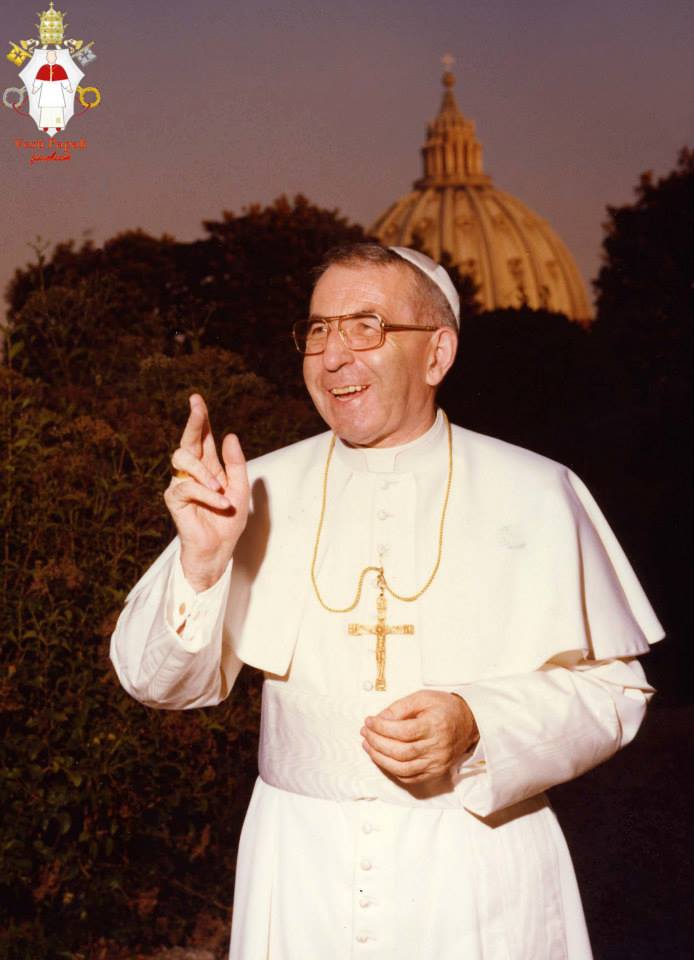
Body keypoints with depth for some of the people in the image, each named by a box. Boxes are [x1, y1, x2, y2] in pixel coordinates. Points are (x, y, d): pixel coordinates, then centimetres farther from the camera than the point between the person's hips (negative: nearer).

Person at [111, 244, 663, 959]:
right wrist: (202, 557, -18)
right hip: (300, 871, 2)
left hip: (478, 872, -1)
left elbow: (612, 689, -3)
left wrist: (476, 726, -19)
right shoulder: (263, 491, 1)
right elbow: (162, 681, 0)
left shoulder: (536, 494, -3)